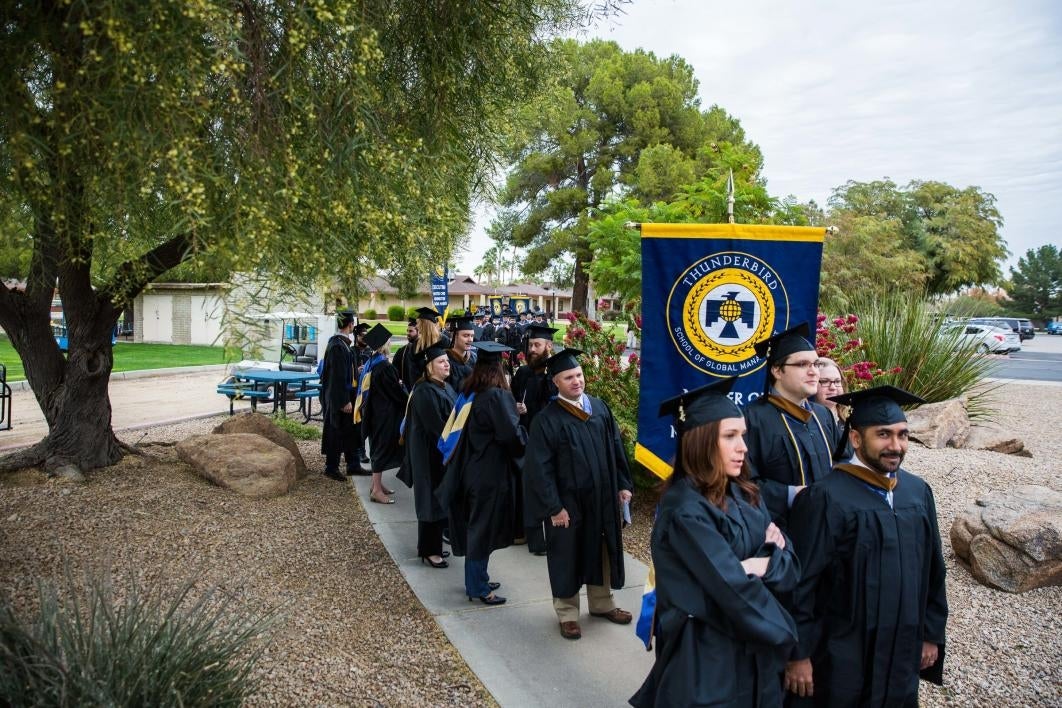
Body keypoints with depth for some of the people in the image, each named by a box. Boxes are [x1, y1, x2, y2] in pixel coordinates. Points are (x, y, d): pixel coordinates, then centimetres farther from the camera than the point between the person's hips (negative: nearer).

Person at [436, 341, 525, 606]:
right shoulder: (498, 396, -19)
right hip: (491, 473, -8)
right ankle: (479, 588, 13)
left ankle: (476, 580, 30)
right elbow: (511, 434, -23)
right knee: (484, 528, 3)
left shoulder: (470, 393, 4)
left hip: (470, 469, 8)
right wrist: (527, 439, -2)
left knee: (474, 527, 17)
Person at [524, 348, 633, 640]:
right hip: (568, 502, -5)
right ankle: (567, 613, 27)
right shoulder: (547, 419, -15)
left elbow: (616, 448, 8)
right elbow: (538, 467, -15)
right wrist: (553, 507, -17)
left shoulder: (599, 407, 1)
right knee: (568, 556, 9)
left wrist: (623, 485, 5)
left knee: (602, 550, 18)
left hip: (602, 498, 5)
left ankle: (602, 603, 39)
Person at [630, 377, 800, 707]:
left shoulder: (744, 495, 2)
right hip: (706, 659, -7)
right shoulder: (685, 510, -22)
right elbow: (734, 589, -25)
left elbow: (791, 566, 1)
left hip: (752, 648, 8)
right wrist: (782, 630, -10)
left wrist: (763, 564, -19)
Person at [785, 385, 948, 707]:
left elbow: (933, 569, 10)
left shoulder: (918, 491, 1)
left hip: (904, 651, 6)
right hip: (843, 657, -5)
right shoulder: (826, 498, -19)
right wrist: (798, 653, -13)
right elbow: (800, 581, -16)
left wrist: (931, 634, 12)